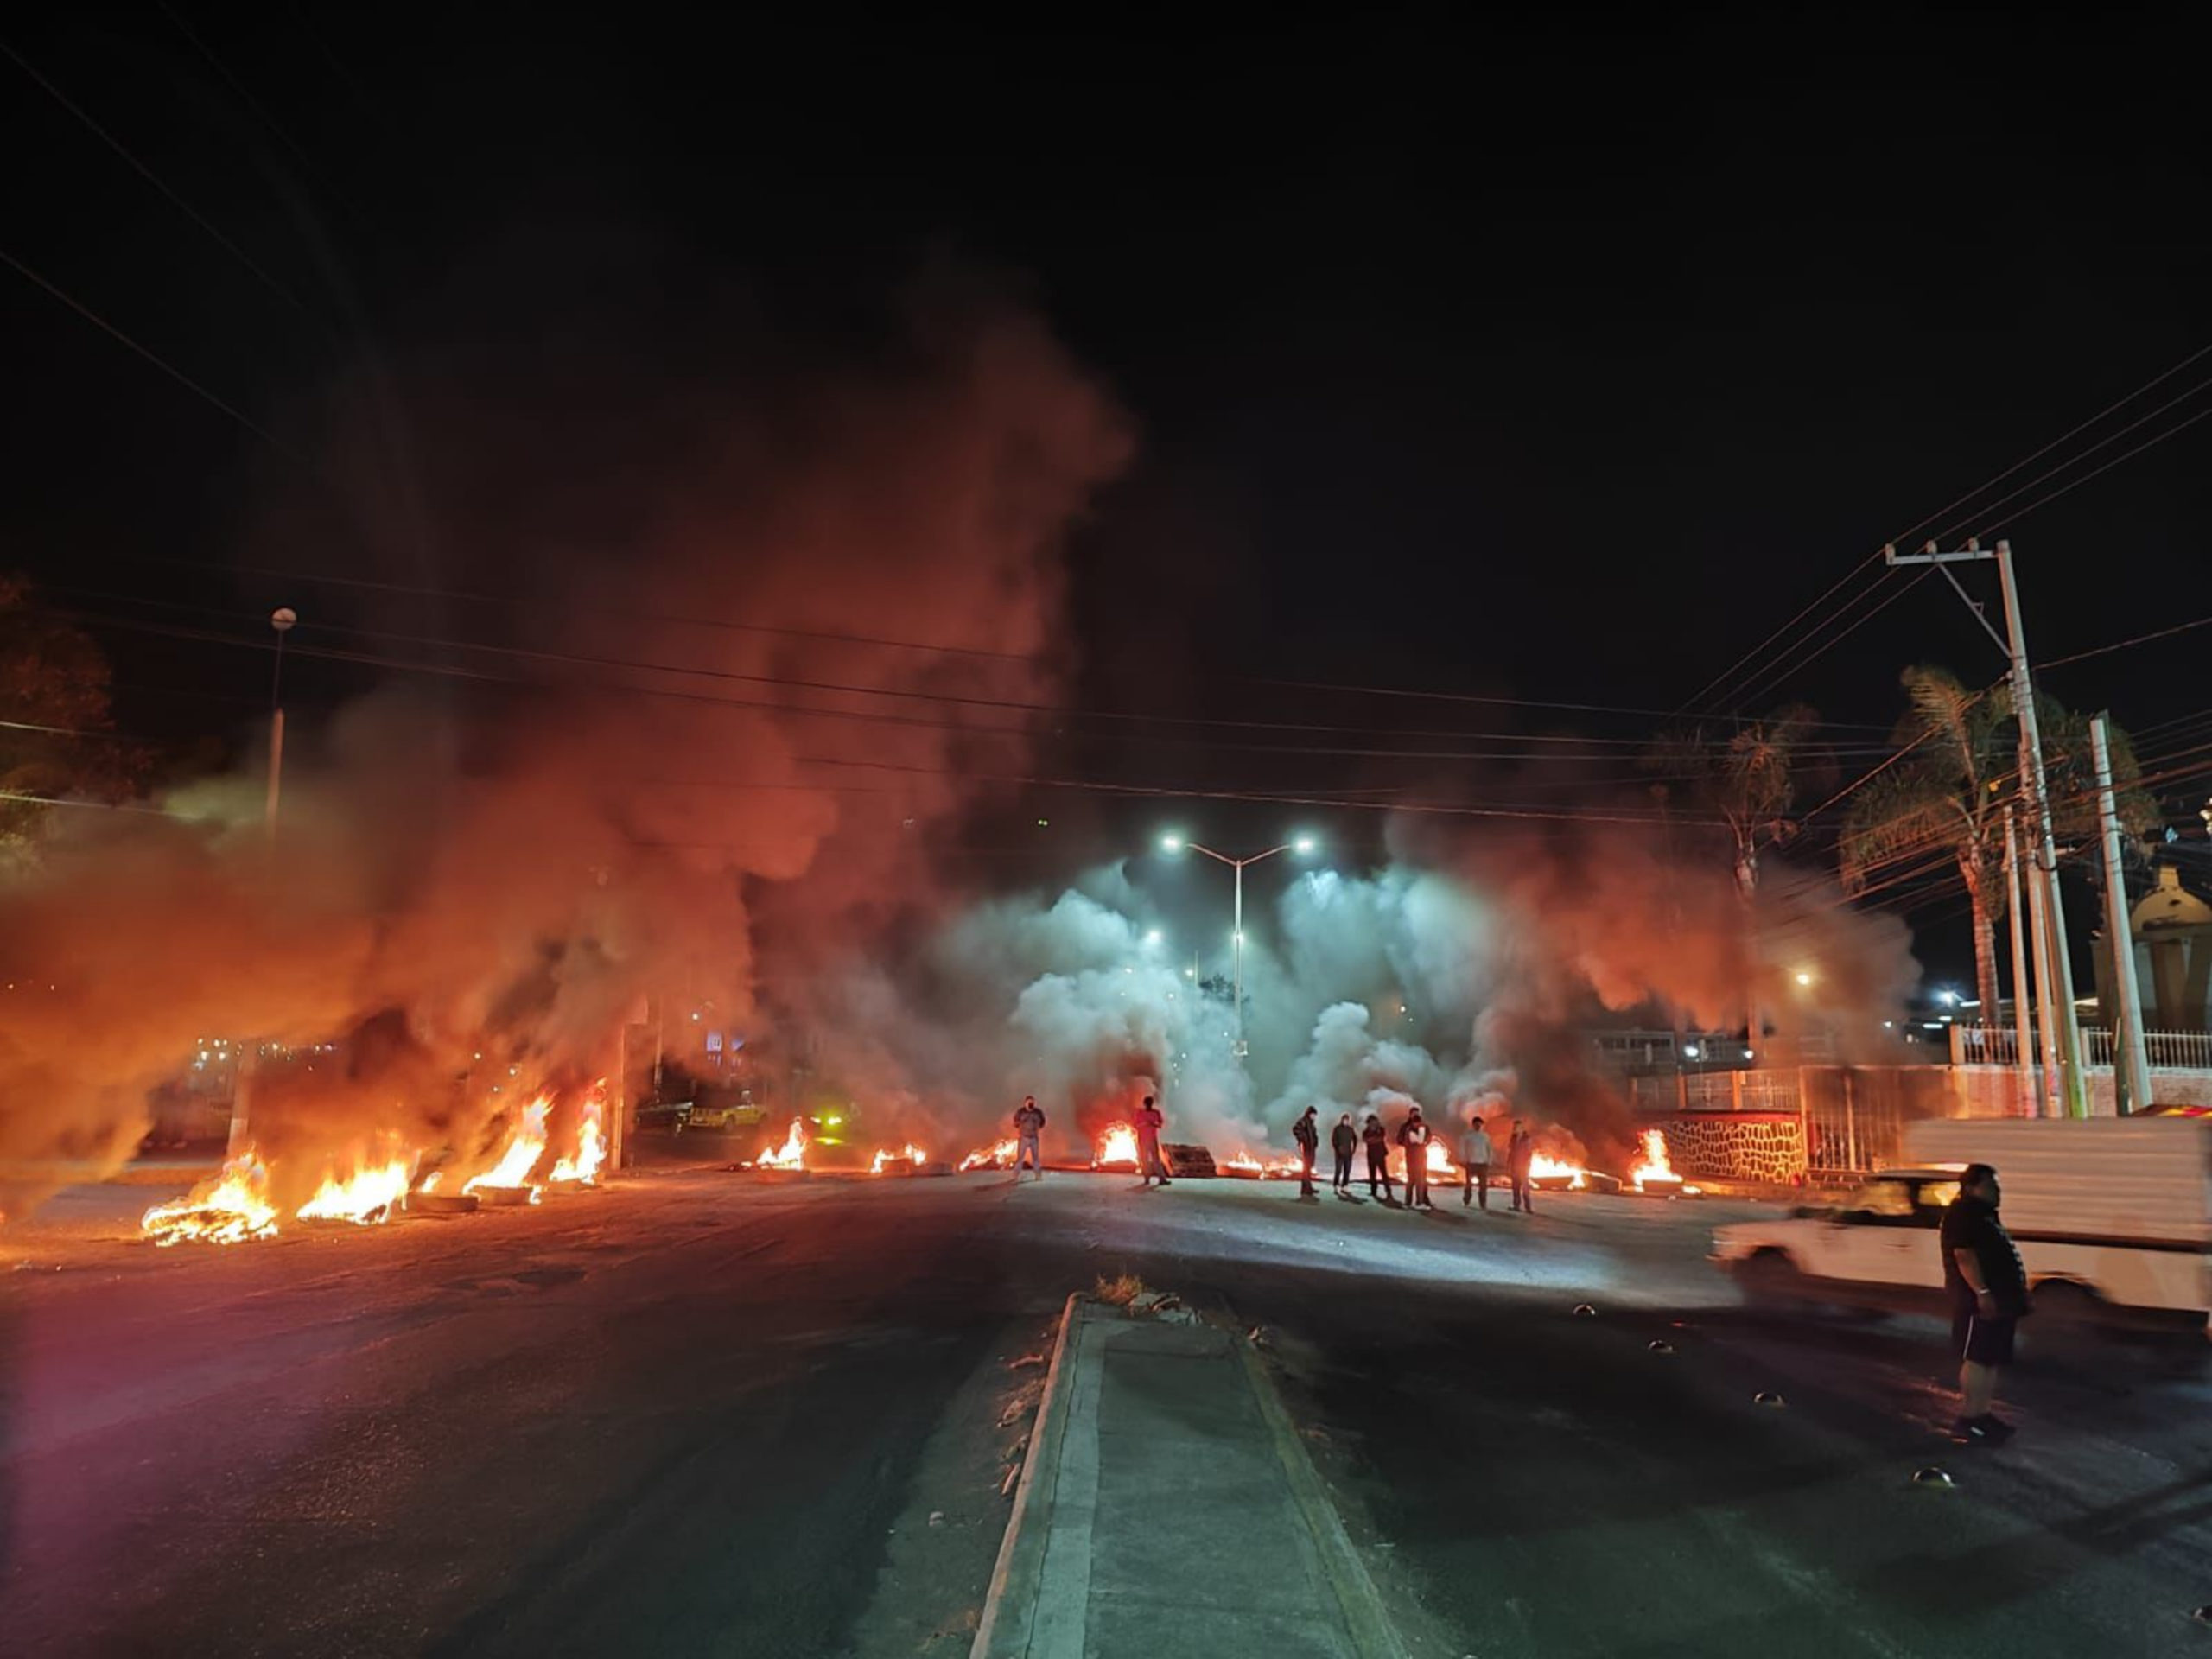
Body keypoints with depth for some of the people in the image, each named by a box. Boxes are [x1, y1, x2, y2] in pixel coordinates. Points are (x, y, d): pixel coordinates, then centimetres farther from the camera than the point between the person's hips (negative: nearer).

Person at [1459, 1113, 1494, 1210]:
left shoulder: (1485, 1135, 8)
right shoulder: (1467, 1135, 0)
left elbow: (1489, 1149, 12)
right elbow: (1462, 1148, 1)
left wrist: (1489, 1162, 5)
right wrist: (1463, 1161, -4)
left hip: (1483, 1163, 2)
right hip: (1471, 1162, -2)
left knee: (1483, 1184, 0)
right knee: (1470, 1183, 1)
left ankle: (1484, 1204, 4)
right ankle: (1466, 1202, 10)